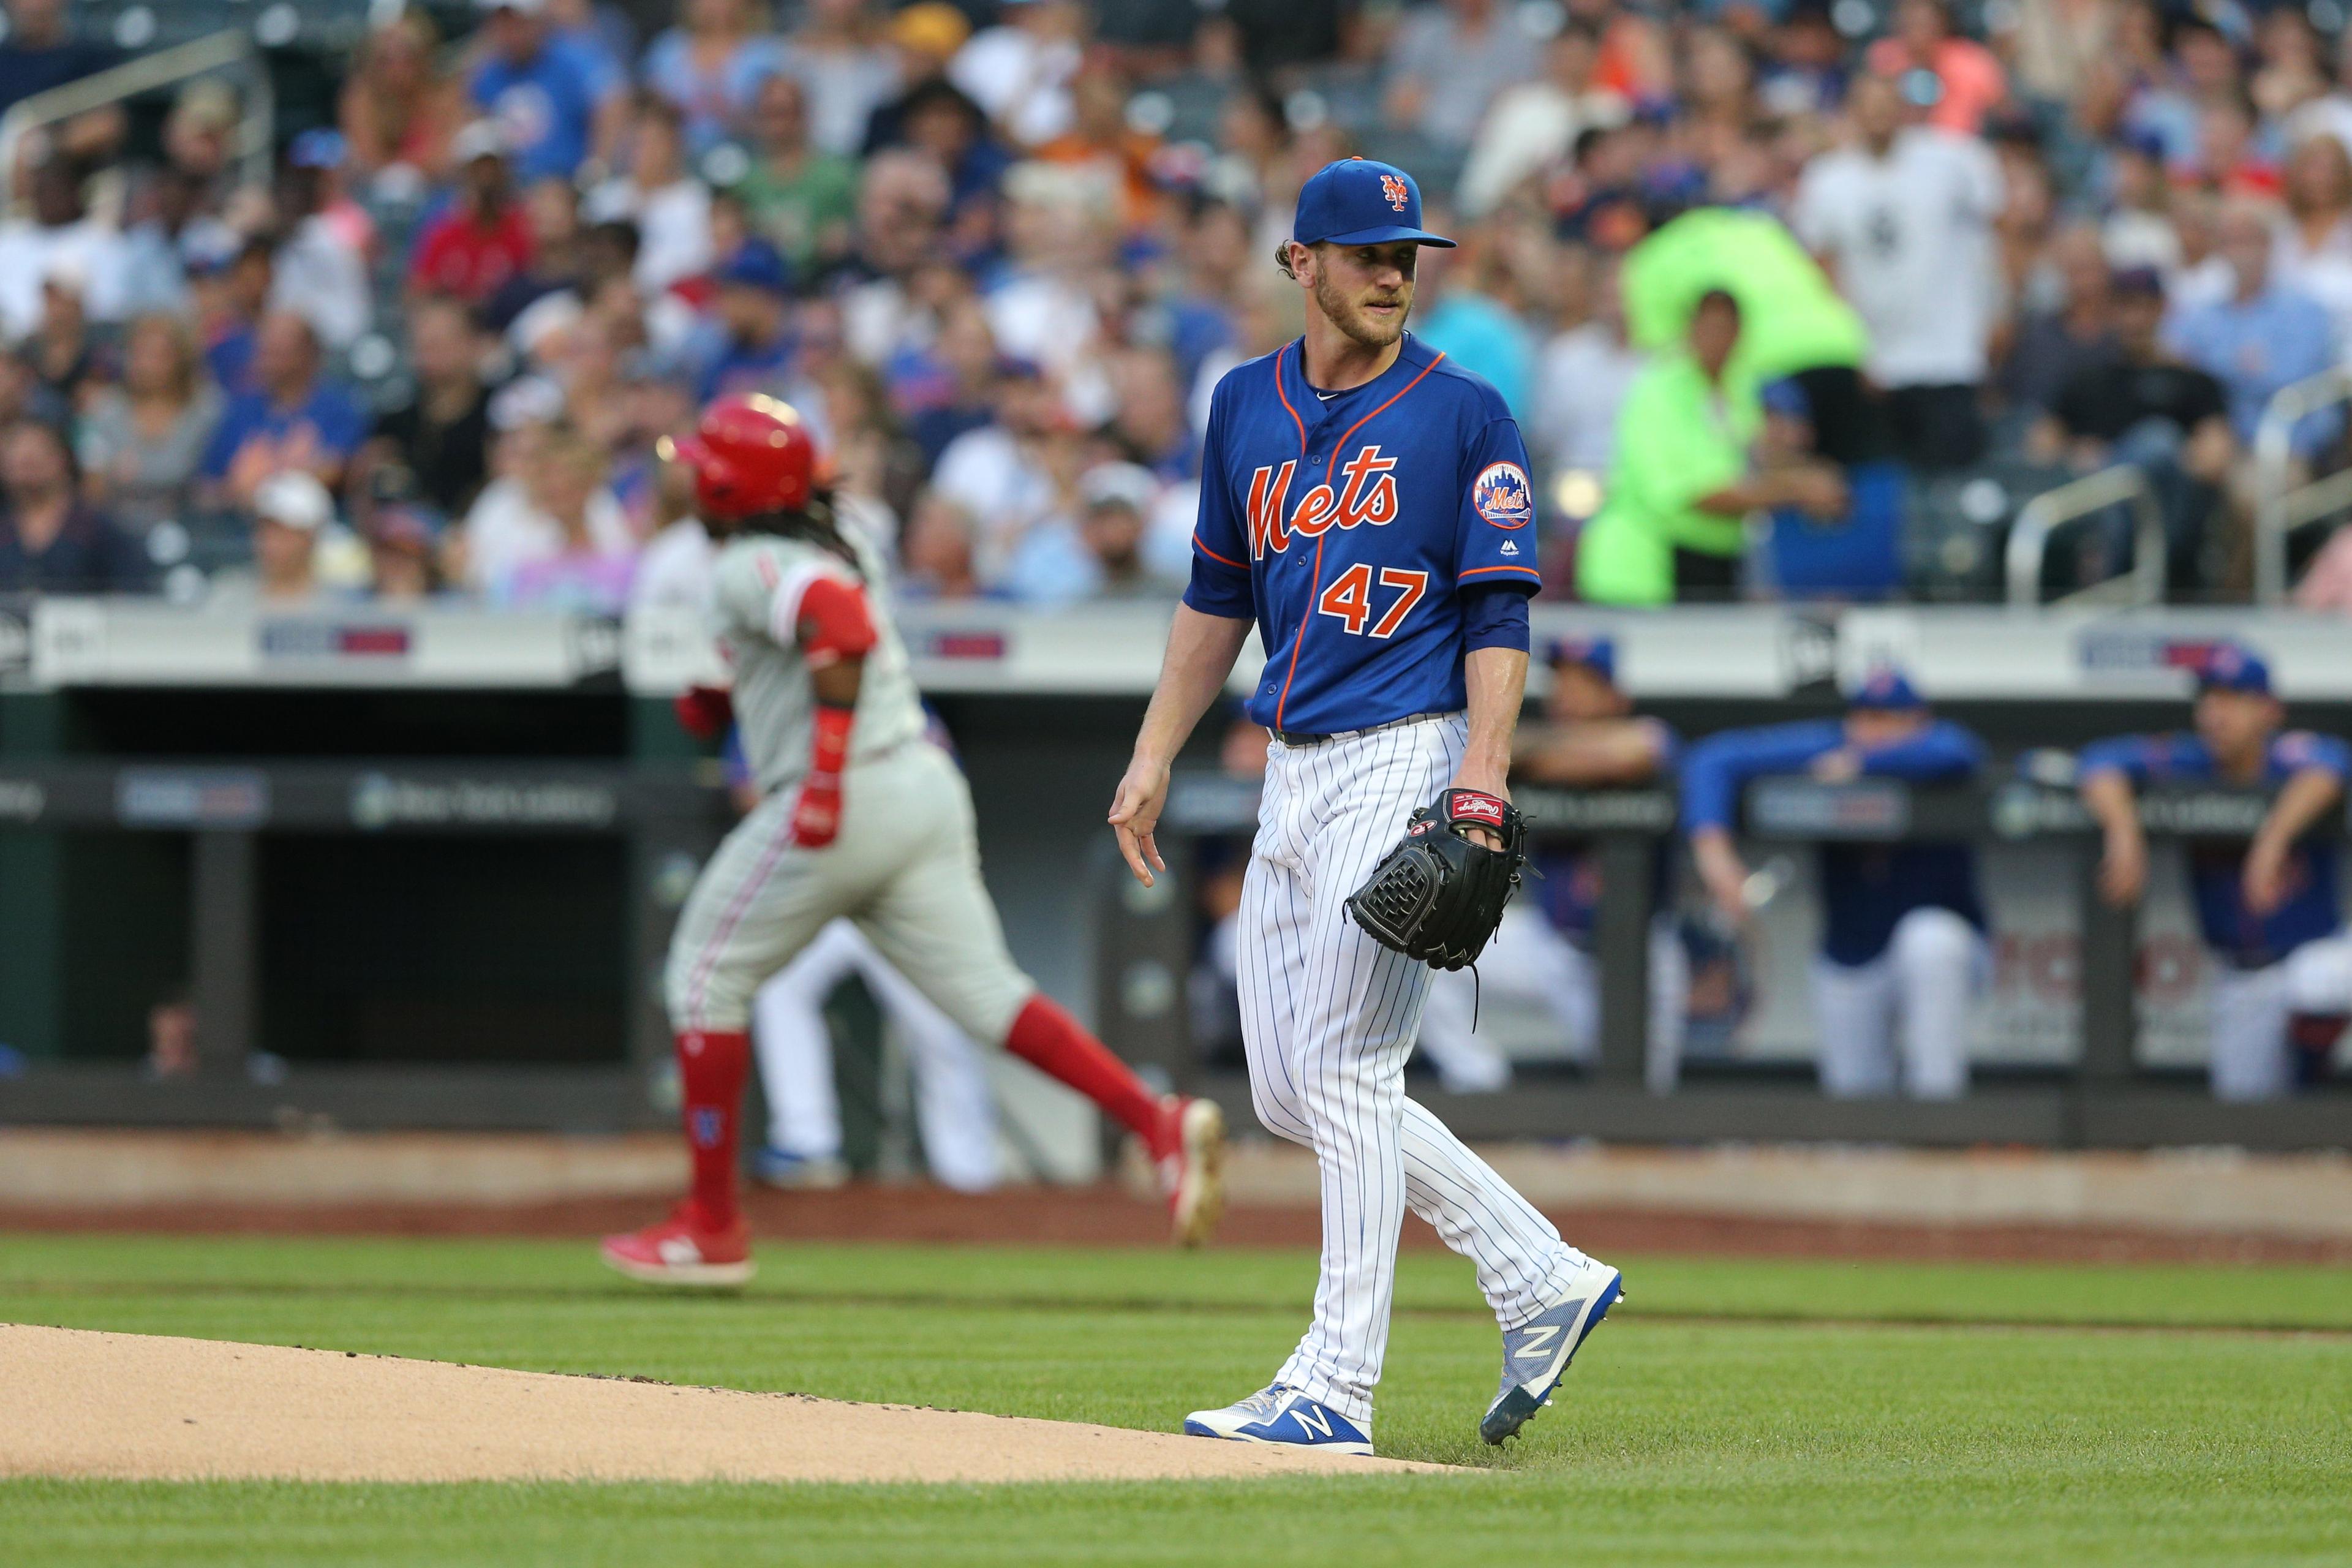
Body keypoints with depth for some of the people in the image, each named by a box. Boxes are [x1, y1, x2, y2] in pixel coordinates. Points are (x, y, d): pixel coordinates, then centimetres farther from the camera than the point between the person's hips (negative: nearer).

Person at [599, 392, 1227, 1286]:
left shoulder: (750, 567, -9)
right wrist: (729, 701, 23)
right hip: (928, 785, 8)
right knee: (983, 991, 3)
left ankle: (712, 1228, 9)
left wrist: (825, 760, -28)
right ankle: (1157, 1121, -16)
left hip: (842, 802, -8)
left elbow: (839, 622, -27)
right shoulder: (839, 550, 18)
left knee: (706, 976, 7)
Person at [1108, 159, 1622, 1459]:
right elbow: (1216, 600, 21)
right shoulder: (1246, 407, 13)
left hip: (1402, 764, -7)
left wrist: (1481, 791, -18)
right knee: (1287, 1090, 8)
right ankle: (1542, 1279, 16)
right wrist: (1154, 757, 15)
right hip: (1292, 771, 7)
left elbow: (1498, 616, -9)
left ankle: (1335, 1389, -7)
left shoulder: (1461, 414, -5)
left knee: (1344, 1073, -9)